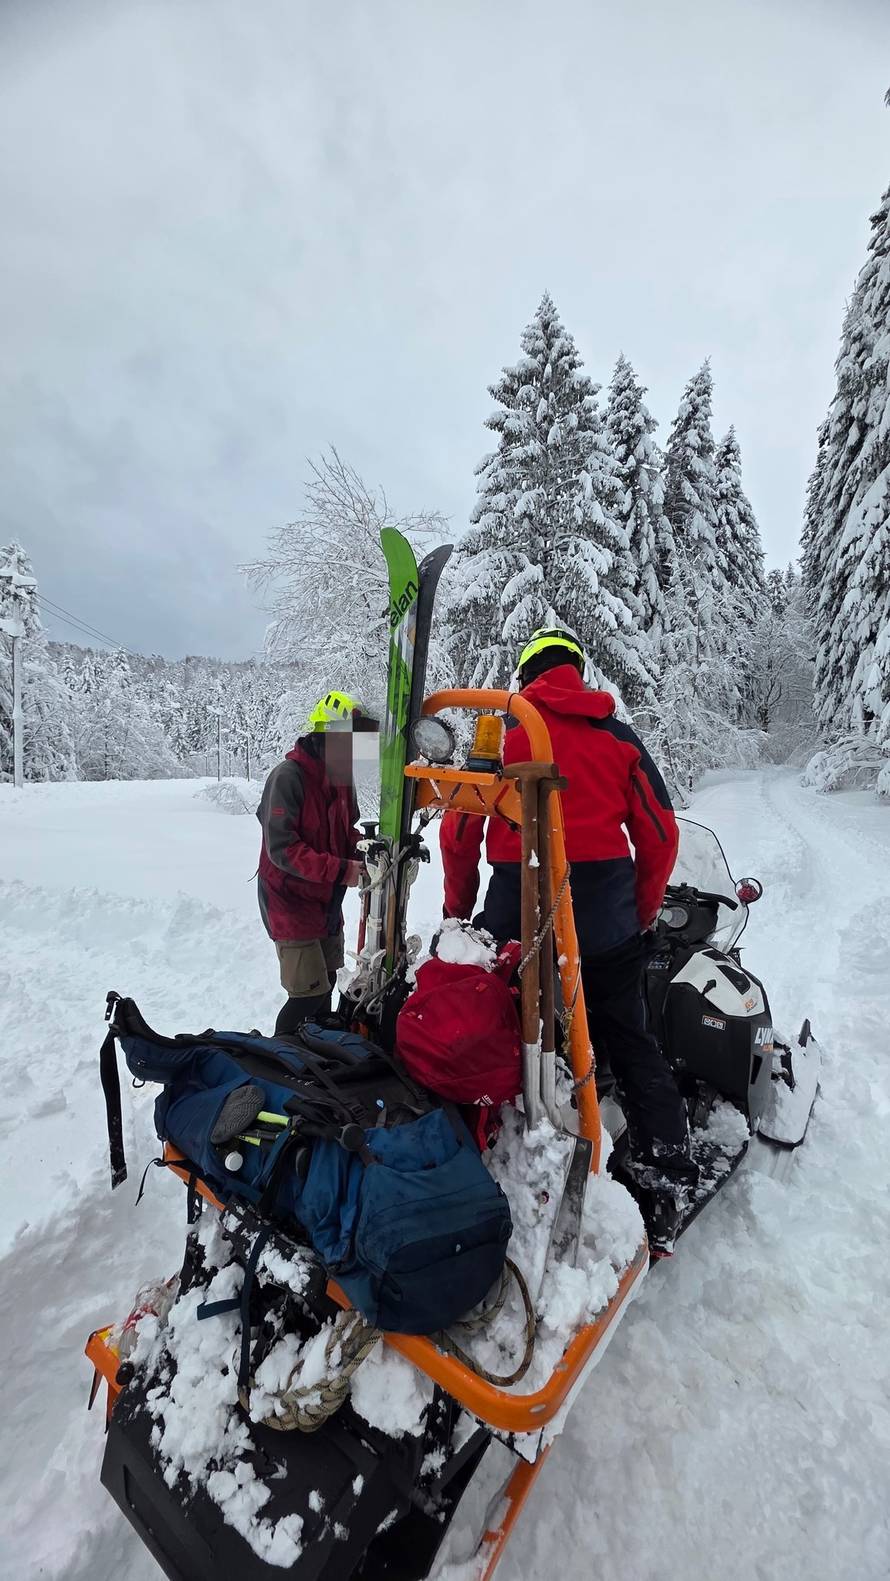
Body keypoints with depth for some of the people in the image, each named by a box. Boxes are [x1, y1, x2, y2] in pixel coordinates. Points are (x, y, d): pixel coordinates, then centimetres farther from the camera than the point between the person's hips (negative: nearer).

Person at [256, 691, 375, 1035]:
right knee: (309, 993, -7)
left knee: (326, 982, 19)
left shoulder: (341, 777, 3)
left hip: (327, 903, 8)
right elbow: (281, 849, -25)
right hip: (291, 901, -8)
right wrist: (340, 870, -30)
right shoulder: (288, 777, -21)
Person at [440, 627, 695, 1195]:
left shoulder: (502, 732, -1)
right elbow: (660, 833, 5)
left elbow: (459, 828, -3)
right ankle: (670, 1159, 28)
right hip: (606, 915, 3)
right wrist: (642, 911, 17)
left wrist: (458, 908, 9)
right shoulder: (619, 736, 4)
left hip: (517, 911, -2)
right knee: (628, 1038, 20)